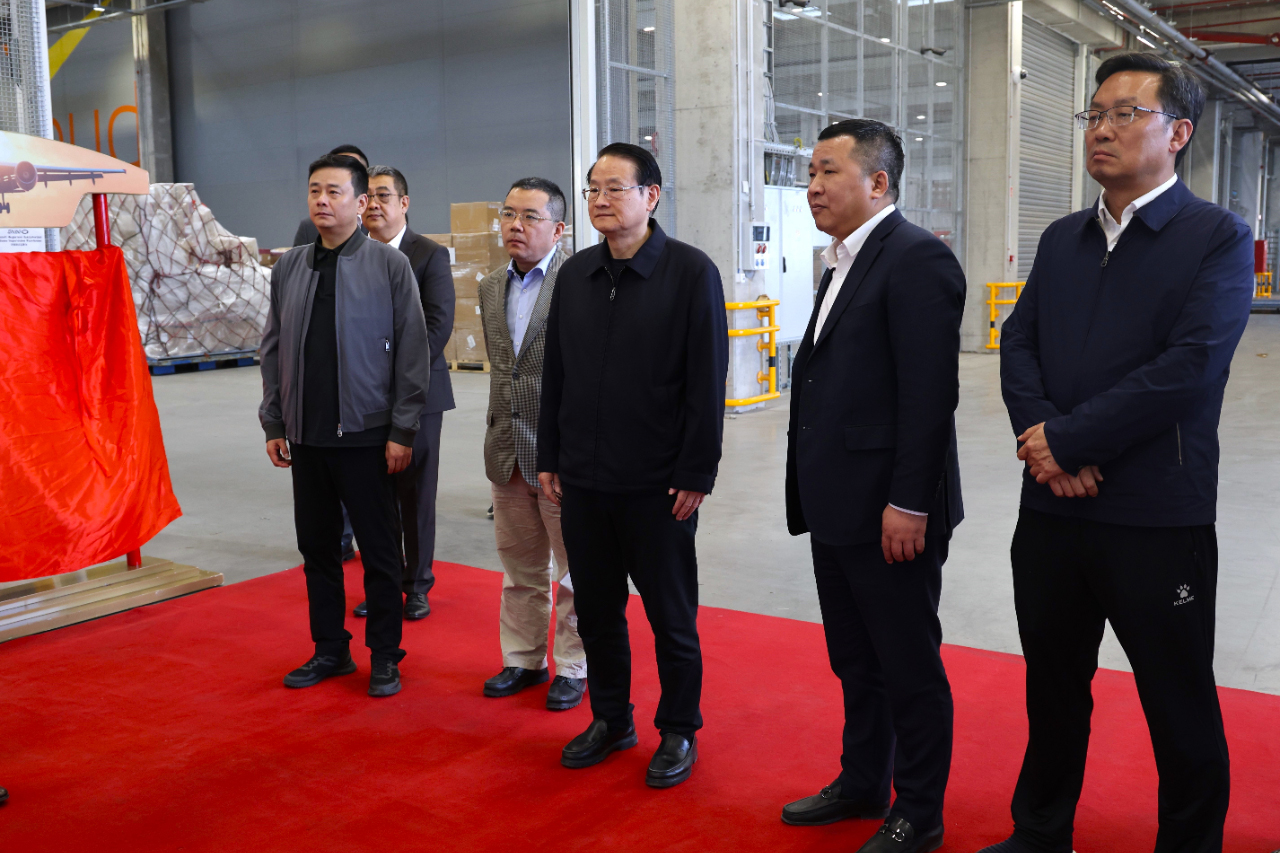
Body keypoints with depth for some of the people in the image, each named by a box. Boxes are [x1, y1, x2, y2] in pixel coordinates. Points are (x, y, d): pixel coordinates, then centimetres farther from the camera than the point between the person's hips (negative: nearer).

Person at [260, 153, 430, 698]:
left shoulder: (390, 266, -5)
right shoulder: (288, 268, 8)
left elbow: (413, 354, -7)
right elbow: (273, 351, 12)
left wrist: (402, 432, -10)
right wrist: (273, 424, 7)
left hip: (366, 436, -4)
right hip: (306, 437, 4)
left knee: (379, 551, 5)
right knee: (317, 548, 13)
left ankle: (384, 656, 19)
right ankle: (330, 650, 29)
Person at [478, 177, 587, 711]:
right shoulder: (491, 288, 11)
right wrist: (500, 434, 18)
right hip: (508, 452, 6)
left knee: (575, 571, 7)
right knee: (520, 569, 17)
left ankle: (573, 667, 22)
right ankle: (524, 660, 31)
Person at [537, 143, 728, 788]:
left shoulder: (691, 272, -7)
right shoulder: (575, 275, 9)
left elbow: (707, 381, -9)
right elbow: (554, 373, 13)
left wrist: (696, 474, -12)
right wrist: (548, 458, 10)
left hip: (658, 485, -5)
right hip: (583, 479, 5)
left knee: (670, 614, 8)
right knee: (595, 607, 14)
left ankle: (679, 731, 25)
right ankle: (610, 720, 32)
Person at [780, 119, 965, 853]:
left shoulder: (917, 258, -14)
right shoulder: (843, 264, 15)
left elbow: (931, 391, -20)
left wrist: (909, 502, -21)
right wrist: (814, 493, 15)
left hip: (889, 512, -9)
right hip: (837, 509, 9)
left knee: (910, 667, 7)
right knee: (854, 661, 20)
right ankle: (862, 785, 37)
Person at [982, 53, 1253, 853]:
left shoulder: (1219, 237, -5)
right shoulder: (1062, 238, 12)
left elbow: (1190, 367, -16)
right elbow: (1018, 344, 5)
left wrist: (1068, 440, -16)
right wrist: (1044, 438, -13)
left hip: (1157, 516, -5)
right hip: (1053, 508, 5)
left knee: (1181, 710, 10)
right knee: (1053, 689, 18)